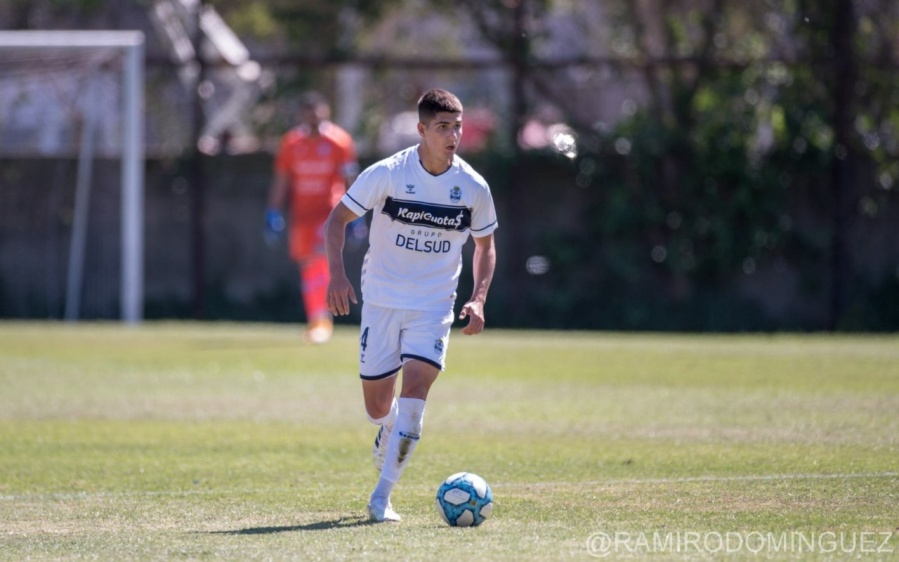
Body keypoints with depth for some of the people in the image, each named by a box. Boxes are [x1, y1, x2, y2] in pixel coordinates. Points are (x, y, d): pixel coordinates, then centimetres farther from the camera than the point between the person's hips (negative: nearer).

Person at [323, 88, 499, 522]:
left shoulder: (474, 188, -3)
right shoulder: (386, 174, -10)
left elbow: (485, 245, 11)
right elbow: (338, 219, -4)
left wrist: (478, 299, -3)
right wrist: (337, 273, -19)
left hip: (434, 306, 0)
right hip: (381, 302, 0)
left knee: (415, 386, -20)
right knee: (377, 407, 4)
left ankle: (381, 496, -16)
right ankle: (389, 431, 45)